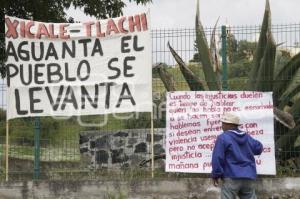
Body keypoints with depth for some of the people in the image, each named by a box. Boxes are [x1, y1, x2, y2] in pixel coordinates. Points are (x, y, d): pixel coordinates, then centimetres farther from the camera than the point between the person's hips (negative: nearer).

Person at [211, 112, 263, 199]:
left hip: (231, 177, -6)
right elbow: (258, 148, 29)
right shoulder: (247, 137, 13)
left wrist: (216, 175, -3)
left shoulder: (223, 138, -7)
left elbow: (217, 158, -11)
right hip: (249, 177, 6)